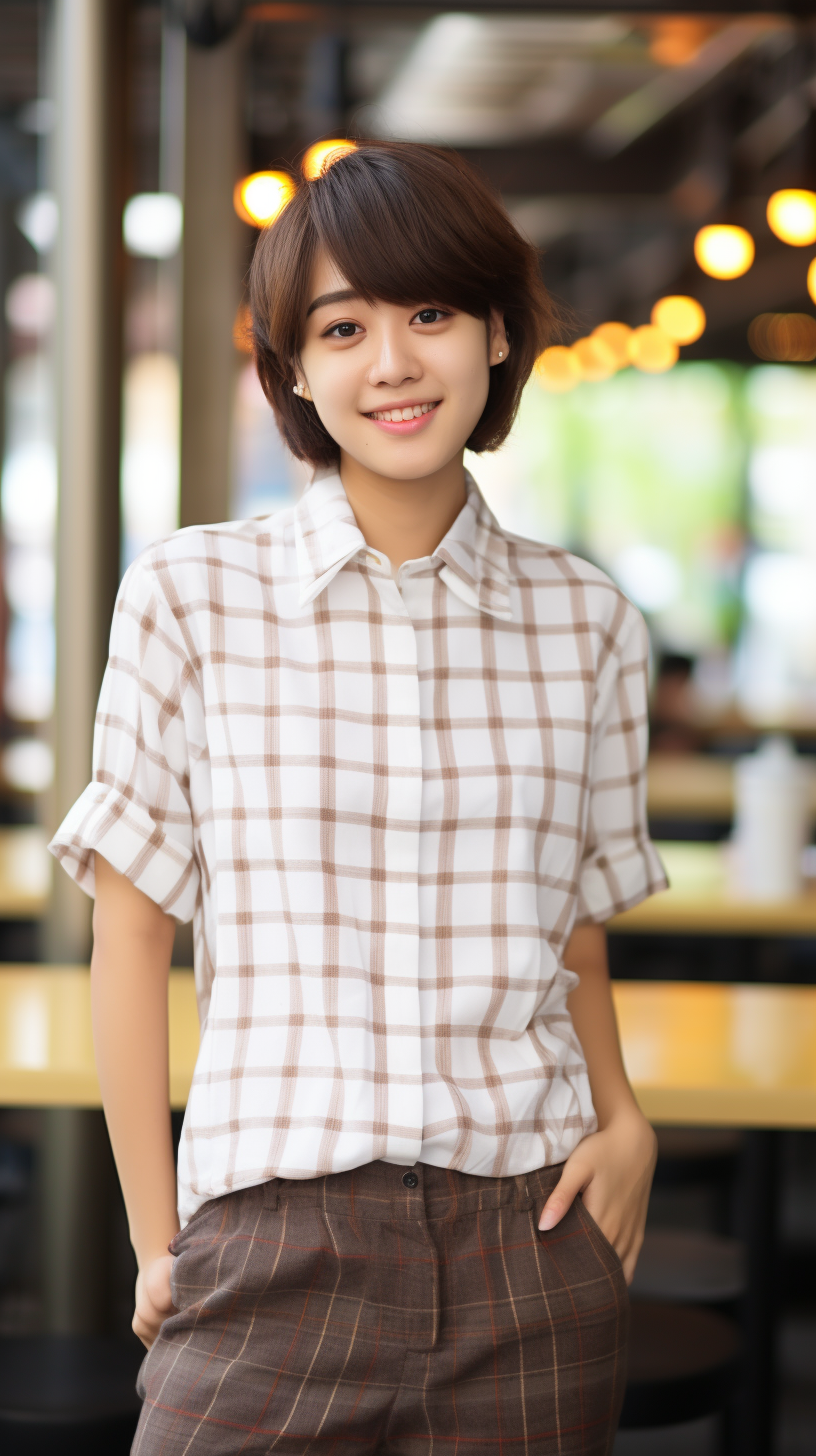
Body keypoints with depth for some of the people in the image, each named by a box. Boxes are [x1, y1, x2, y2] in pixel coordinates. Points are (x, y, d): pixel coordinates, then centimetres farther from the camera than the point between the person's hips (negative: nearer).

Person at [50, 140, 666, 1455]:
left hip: (536, 1248, 2)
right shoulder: (192, 596, -2)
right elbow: (131, 931, 1)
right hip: (279, 1247, -2)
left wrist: (625, 1117, -2)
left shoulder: (586, 623, 6)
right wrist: (156, 1239, 1)